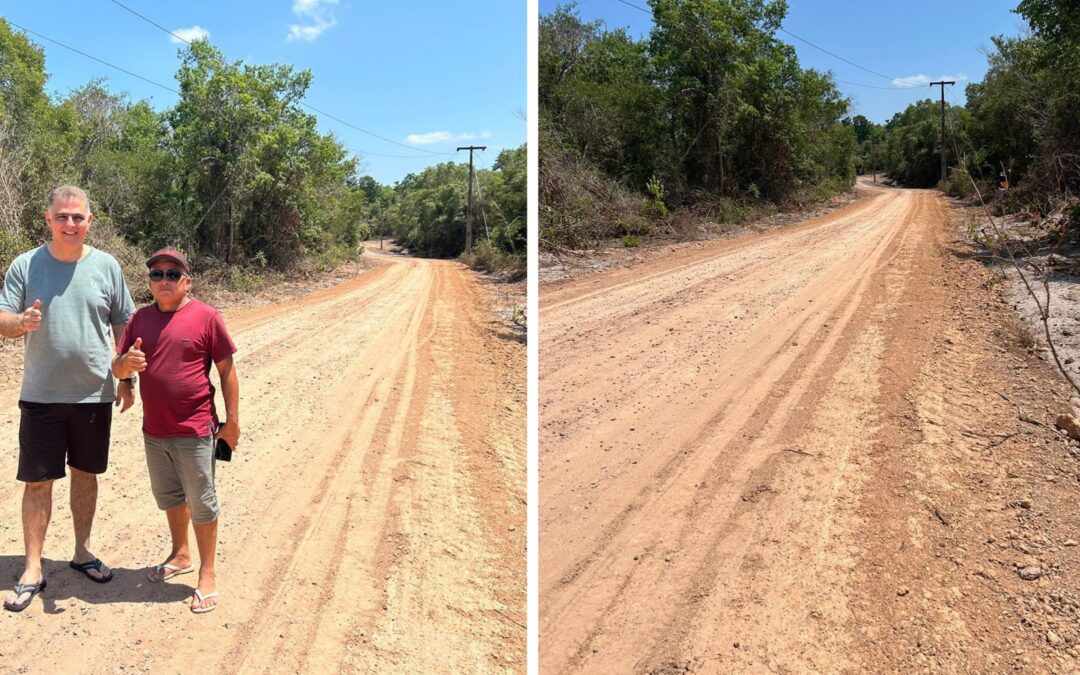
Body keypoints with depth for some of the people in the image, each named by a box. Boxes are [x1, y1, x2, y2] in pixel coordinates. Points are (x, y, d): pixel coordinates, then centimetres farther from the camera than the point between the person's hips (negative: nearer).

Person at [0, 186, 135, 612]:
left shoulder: (106, 266, 0)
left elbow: (124, 325, 6)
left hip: (95, 394, 1)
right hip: (41, 396, -1)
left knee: (86, 473, 14)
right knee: (38, 481, 3)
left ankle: (82, 552, 30)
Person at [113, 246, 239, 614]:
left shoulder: (206, 317, -9)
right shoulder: (140, 318, 5)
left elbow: (226, 370, -6)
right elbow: (117, 369, 6)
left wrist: (232, 420, -7)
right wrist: (126, 362, -19)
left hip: (194, 432, -5)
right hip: (154, 431, 6)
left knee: (201, 504, 5)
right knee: (169, 497, 22)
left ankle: (207, 574, 18)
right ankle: (181, 555, 42)